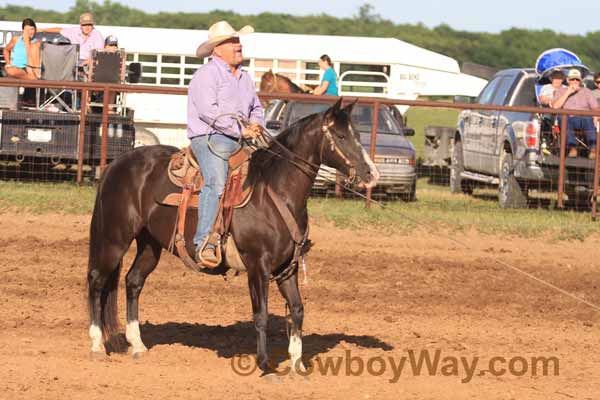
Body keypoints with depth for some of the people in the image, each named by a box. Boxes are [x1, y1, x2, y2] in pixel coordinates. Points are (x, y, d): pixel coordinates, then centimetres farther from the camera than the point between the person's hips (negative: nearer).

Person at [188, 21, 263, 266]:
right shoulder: (207, 75, -4)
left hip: (240, 142, 9)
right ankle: (204, 244, -37)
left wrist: (256, 124, 5)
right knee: (217, 183, -31)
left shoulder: (244, 77, 23)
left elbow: (256, 108, 30)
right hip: (210, 138, -9)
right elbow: (208, 110, -17)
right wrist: (241, 130, -18)